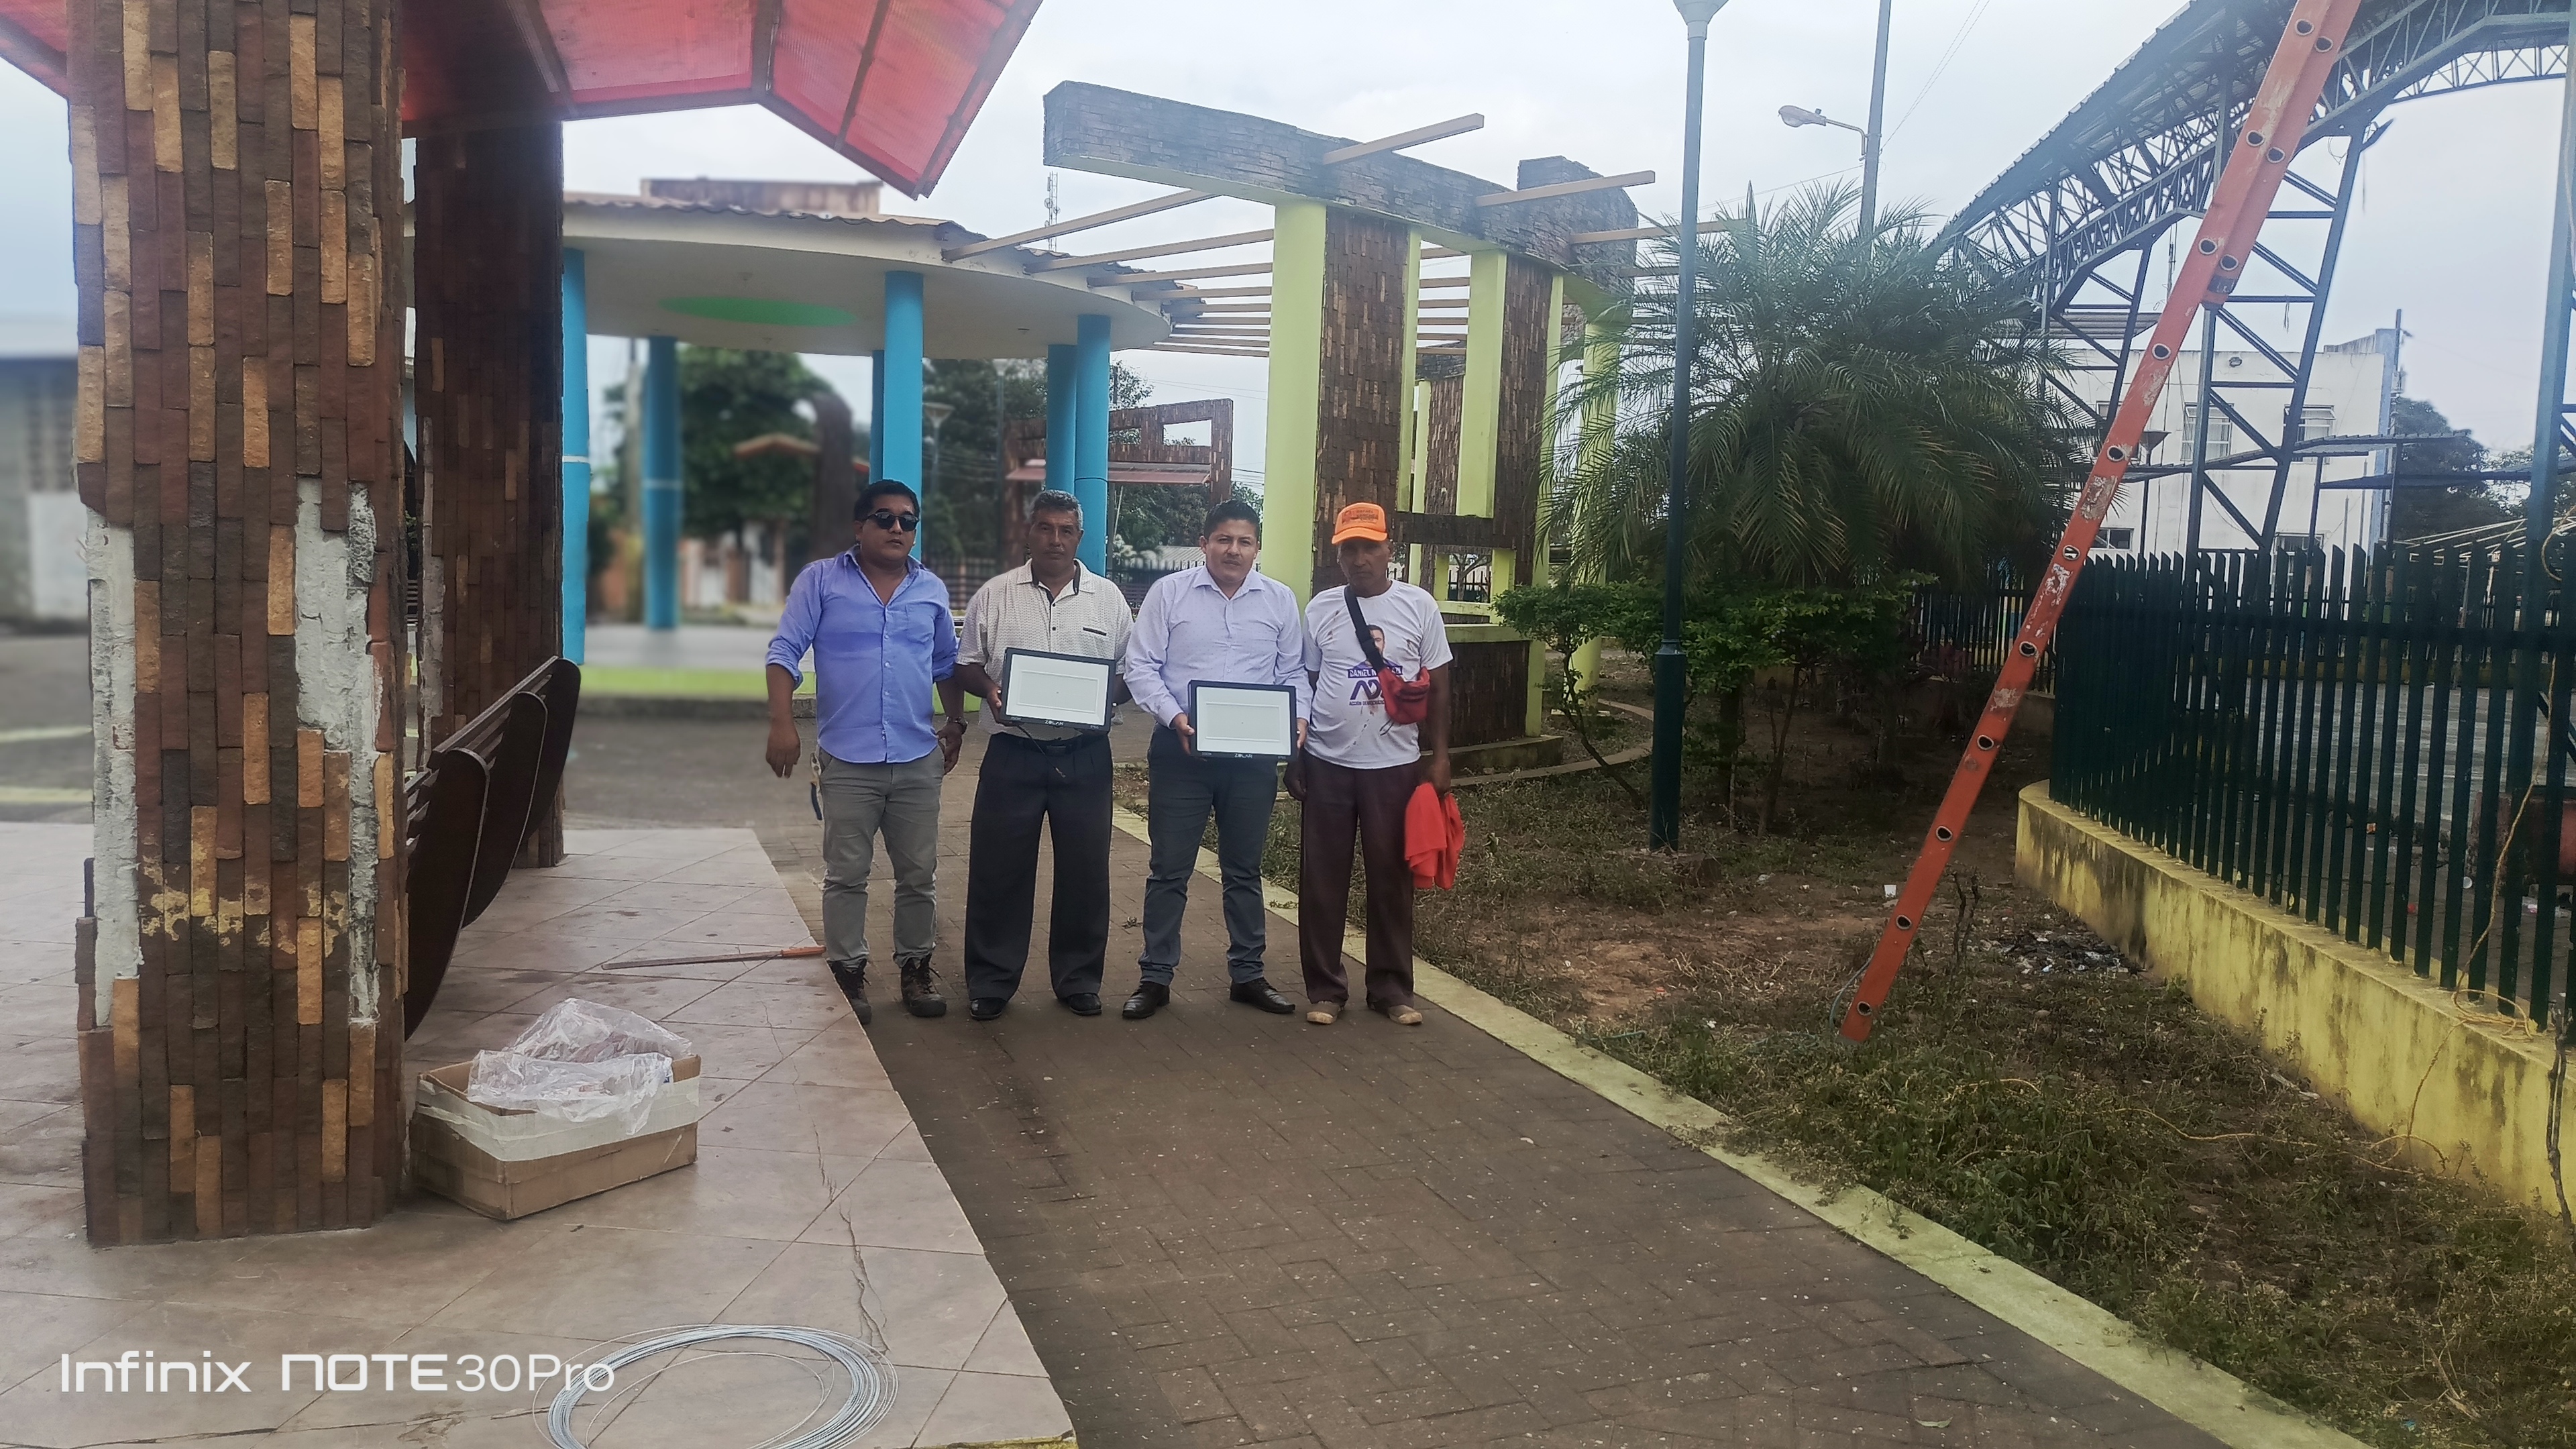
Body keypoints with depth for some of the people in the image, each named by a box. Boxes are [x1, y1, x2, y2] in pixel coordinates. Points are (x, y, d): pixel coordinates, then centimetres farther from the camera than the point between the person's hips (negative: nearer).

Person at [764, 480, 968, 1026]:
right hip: (846, 759, -3)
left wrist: (956, 724, 13)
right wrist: (782, 724, -14)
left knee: (918, 874, 10)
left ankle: (916, 968, 22)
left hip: (918, 759, 3)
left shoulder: (932, 590, 10)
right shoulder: (821, 580, -1)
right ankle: (847, 973, 14)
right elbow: (785, 652, -5)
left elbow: (947, 664, 19)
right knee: (846, 875, 4)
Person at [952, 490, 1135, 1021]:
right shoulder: (994, 596, 4)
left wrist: (1108, 697, -10)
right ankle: (990, 982, 15)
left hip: (1084, 756, 1)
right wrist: (988, 689, -14)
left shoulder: (1107, 597, 6)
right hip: (1013, 754, -1)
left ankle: (1079, 979, 21)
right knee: (998, 870, 3)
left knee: (1084, 871, 7)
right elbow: (966, 664, 7)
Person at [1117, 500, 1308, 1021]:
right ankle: (1155, 977, 14)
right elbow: (1141, 667, -4)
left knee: (1244, 869, 13)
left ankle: (1247, 973, 24)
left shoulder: (1280, 600, 6)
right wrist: (1175, 716, -18)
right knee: (1169, 869, 4)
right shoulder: (1169, 592, -1)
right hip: (1181, 749, -2)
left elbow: (1293, 672, 10)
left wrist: (1297, 717, -9)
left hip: (1253, 753, 2)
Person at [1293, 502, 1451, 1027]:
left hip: (1395, 765, -1)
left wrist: (1439, 756, -1)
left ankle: (1392, 987, 20)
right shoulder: (1321, 608, 3)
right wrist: (1294, 755, 6)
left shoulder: (1419, 606, -1)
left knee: (1391, 877, 8)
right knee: (1322, 880, 5)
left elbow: (1437, 685, 3)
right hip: (1327, 763, 1)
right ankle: (1325, 987, 17)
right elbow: (1303, 684, 8)